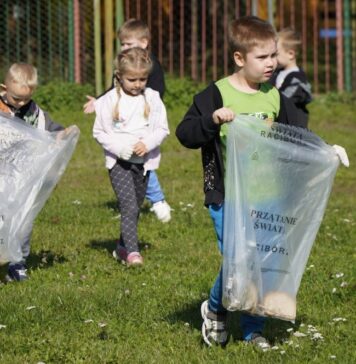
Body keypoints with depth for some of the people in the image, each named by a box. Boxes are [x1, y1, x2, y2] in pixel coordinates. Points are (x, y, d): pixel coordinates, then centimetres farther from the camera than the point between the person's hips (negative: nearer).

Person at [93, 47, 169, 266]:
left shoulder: (153, 99, 0)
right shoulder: (110, 101, -6)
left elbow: (162, 129, 2)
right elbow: (99, 132, -2)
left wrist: (147, 143, -16)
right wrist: (119, 147, -16)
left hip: (144, 161, 3)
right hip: (119, 161, -3)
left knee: (135, 207, 13)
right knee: (129, 206, -16)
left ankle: (123, 247, 29)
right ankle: (132, 251, -18)